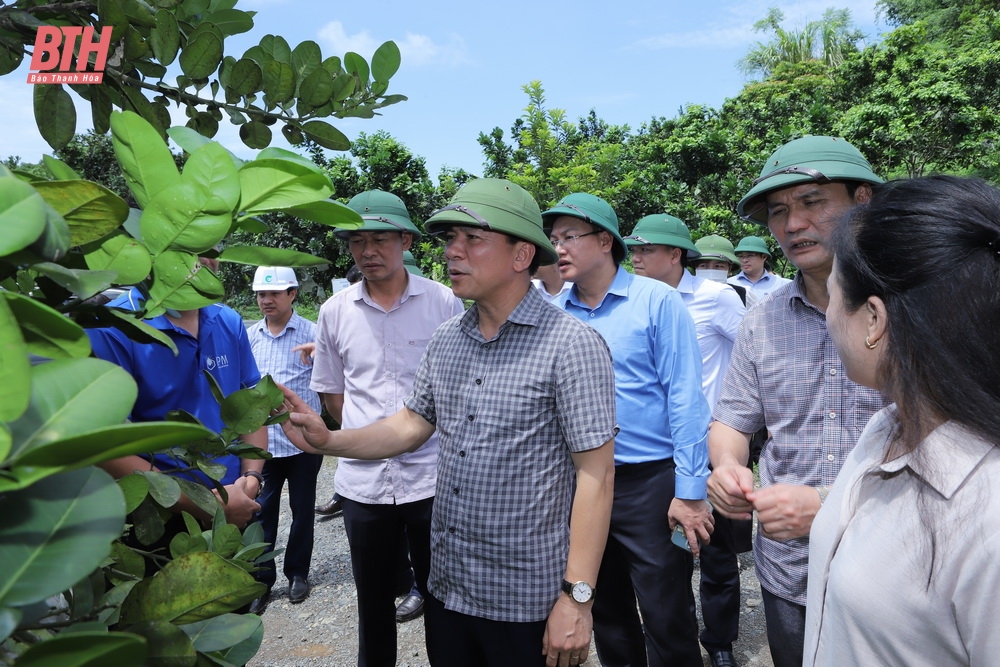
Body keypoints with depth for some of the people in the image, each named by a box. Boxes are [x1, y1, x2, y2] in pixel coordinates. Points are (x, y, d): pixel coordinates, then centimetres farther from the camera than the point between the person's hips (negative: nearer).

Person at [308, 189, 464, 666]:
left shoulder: (443, 302, -5)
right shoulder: (335, 311, 2)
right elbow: (330, 389, 13)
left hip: (433, 477, -2)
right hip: (363, 480, 3)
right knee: (373, 603, 17)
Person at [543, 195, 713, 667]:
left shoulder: (657, 301, -9)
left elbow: (685, 398, -11)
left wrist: (690, 491, -14)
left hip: (650, 482, -4)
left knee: (667, 619, 7)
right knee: (606, 611, 20)